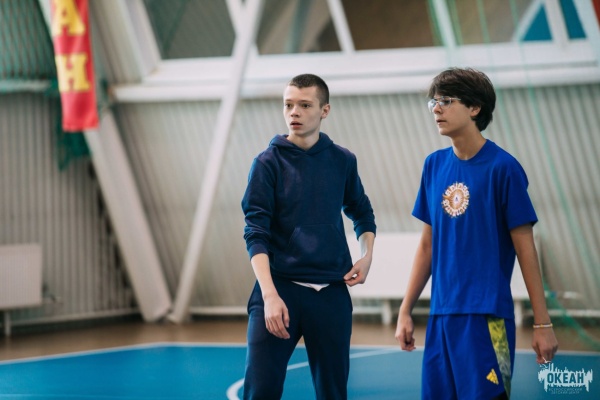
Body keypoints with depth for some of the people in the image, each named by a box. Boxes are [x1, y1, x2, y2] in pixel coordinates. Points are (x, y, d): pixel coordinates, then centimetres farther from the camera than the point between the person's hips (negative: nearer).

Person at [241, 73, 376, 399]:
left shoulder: (342, 161, 7)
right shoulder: (268, 163, -3)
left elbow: (362, 214, 23)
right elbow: (256, 234, -9)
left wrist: (367, 255, 4)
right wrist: (270, 295, -21)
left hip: (331, 293, 3)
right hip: (279, 287, -3)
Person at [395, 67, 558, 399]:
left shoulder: (502, 167, -7)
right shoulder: (434, 165, 10)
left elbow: (525, 250, -6)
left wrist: (542, 324, -7)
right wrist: (405, 311, 13)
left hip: (487, 317, -6)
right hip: (441, 315, 6)